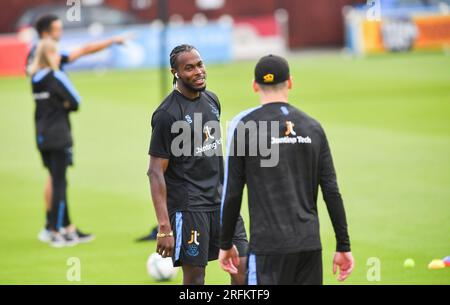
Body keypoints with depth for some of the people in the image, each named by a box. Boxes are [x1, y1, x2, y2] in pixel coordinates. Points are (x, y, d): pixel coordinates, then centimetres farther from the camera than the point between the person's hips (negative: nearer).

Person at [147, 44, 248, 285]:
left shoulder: (211, 100, 9)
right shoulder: (167, 114, -14)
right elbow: (156, 172, -15)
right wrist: (164, 228, -21)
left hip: (220, 201, 7)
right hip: (188, 207, -7)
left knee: (243, 267, 1)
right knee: (194, 276, 0)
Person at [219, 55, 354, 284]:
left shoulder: (245, 125, -3)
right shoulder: (312, 127, 8)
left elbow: (232, 192, -3)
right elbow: (331, 191, 6)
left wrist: (226, 244, 7)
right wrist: (343, 246, 11)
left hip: (269, 243, -4)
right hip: (310, 243, 4)